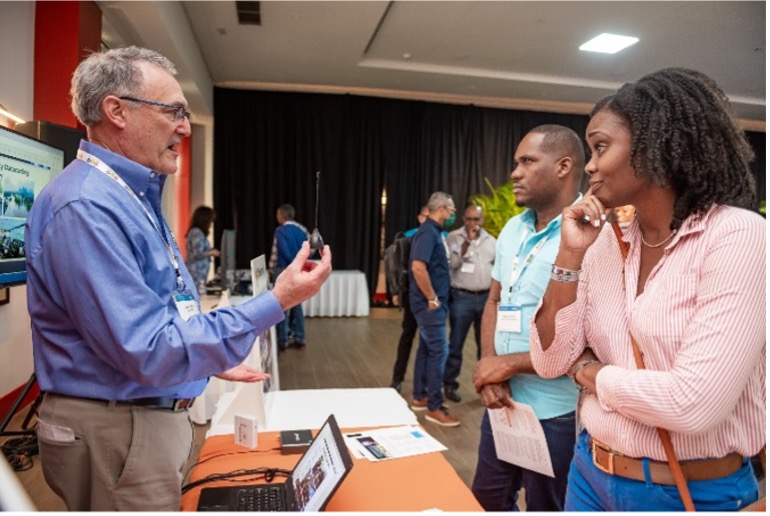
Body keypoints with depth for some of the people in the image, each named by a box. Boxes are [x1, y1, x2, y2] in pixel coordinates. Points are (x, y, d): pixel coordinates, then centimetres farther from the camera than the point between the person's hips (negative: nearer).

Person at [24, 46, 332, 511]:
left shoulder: (135, 195, 8)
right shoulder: (85, 206, -25)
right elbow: (148, 352, -28)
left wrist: (212, 362, 16)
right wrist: (275, 303, -28)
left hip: (157, 416, 10)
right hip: (117, 435, -9)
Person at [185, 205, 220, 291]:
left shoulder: (196, 232, 18)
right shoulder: (197, 233, -11)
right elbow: (197, 255, -17)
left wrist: (209, 251, 16)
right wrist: (211, 252, -4)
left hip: (198, 275, 10)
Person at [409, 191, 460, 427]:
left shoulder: (434, 231, 14)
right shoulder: (428, 232, -17)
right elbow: (418, 268, -27)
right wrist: (432, 299, -20)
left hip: (431, 302, 10)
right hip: (429, 303, -10)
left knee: (427, 348, 15)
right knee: (439, 350, -6)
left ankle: (419, 397, 26)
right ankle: (434, 407, 2)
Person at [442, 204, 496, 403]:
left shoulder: (491, 241, 10)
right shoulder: (454, 237, -1)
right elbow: (453, 263, -14)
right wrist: (467, 241, -19)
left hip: (486, 297, 3)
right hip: (461, 297, -3)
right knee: (456, 344, 2)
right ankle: (450, 385, 13)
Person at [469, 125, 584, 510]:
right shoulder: (513, 228, 6)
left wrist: (508, 364, -14)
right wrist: (490, 367, -6)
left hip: (556, 414, -7)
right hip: (503, 400, 7)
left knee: (545, 507, 16)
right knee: (486, 501, 24)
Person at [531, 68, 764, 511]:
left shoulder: (738, 235, -18)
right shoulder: (605, 240, -1)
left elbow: (695, 404, -27)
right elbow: (550, 362, -4)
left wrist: (589, 371, -11)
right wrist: (571, 255, -12)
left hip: (695, 492, -5)